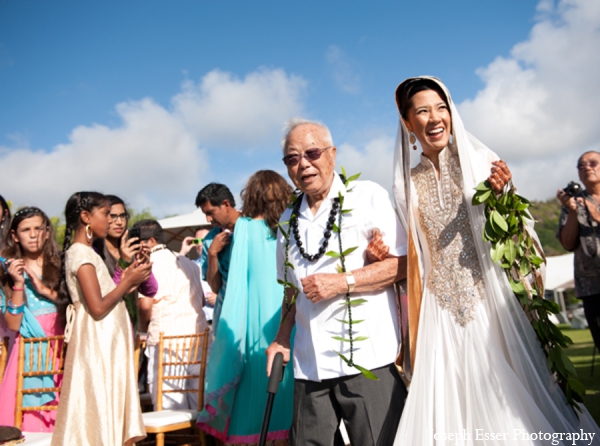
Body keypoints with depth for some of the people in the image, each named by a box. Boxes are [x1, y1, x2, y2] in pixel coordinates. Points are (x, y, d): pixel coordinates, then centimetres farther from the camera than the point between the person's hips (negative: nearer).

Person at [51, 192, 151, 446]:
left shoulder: (85, 252, 14)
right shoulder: (81, 254, -14)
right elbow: (98, 308, -21)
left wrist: (129, 277, 8)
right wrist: (129, 281, -12)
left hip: (106, 344, 9)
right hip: (98, 345, -9)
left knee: (109, 410, 12)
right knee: (99, 411, -2)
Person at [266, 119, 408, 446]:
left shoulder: (368, 196, -4)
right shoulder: (288, 220, 14)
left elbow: (403, 263, -9)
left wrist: (343, 282, -16)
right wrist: (282, 337, 12)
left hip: (366, 357, -5)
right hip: (309, 364, 5)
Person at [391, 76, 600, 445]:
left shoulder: (480, 161, 0)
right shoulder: (409, 183, 6)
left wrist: (500, 195, -16)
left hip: (489, 302, -1)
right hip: (440, 310, 2)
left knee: (504, 396, 4)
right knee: (452, 404, 5)